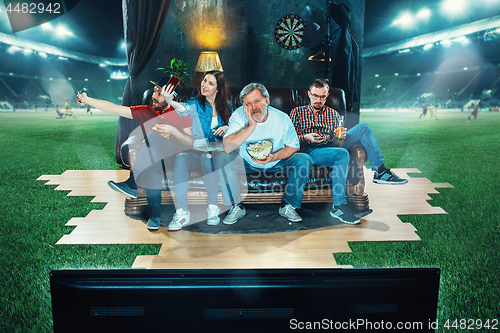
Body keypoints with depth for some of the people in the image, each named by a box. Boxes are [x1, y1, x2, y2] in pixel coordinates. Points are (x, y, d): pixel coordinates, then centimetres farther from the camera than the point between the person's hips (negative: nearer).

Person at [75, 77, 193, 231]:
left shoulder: (181, 114, 1)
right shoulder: (145, 112, 6)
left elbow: (191, 143, -6)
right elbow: (113, 108, 2)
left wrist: (172, 130, -19)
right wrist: (87, 100, -6)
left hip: (175, 160, -4)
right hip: (152, 162, 4)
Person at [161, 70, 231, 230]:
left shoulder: (225, 106, 10)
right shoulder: (196, 104, 4)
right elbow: (183, 109, -20)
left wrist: (226, 128, -6)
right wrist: (170, 101, -42)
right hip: (196, 148, 1)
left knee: (207, 158, -37)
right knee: (180, 159, -32)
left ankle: (213, 208, -26)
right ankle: (182, 212, -31)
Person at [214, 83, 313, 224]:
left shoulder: (282, 118, -18)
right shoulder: (238, 116, -21)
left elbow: (293, 147, -6)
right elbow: (227, 148, -33)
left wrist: (274, 157, -25)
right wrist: (251, 126, -38)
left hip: (277, 163, 1)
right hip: (247, 162, 0)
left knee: (305, 160, -22)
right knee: (221, 158, -26)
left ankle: (287, 206, -6)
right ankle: (236, 207, -11)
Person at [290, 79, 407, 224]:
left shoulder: (333, 113, 26)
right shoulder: (297, 112, 16)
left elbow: (340, 135, 22)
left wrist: (341, 135, -3)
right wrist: (305, 138, -14)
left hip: (331, 146, 5)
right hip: (310, 151, -4)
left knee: (363, 128, -13)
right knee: (342, 154, -37)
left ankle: (380, 171, -18)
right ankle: (338, 206, -38)